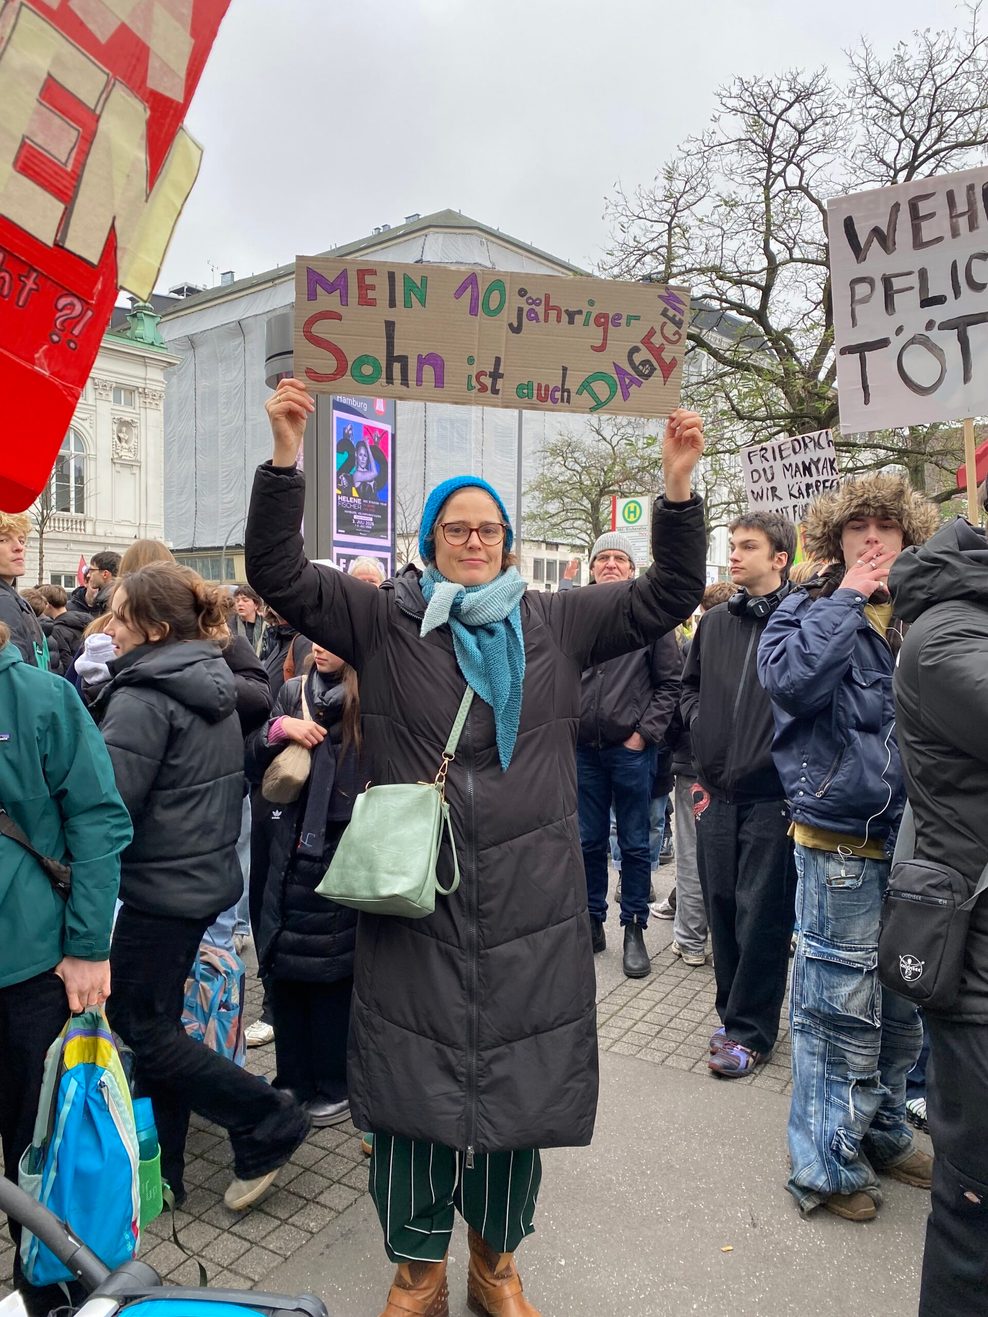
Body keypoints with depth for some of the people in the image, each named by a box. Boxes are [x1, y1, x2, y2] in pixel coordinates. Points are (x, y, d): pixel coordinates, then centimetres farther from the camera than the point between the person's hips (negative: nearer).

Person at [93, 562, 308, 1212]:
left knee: (142, 1025, 4)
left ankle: (268, 1121, 8)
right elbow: (232, 785, 16)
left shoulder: (142, 697, -19)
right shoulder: (215, 689, 8)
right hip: (208, 875, 9)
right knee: (156, 1016, 18)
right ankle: (160, 1169, 30)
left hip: (162, 886, -9)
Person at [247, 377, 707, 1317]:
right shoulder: (384, 620, 2)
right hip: (414, 898, -1)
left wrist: (678, 485, -6)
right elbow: (279, 574, -4)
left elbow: (666, 597, 7)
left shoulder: (555, 623, 8)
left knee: (519, 1083, 14)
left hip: (530, 905, 2)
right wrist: (285, 456, -16)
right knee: (412, 1082, 9)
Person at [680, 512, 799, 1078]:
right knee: (722, 905, 14)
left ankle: (752, 1030, 19)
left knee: (762, 914, 3)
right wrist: (703, 733, 9)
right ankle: (733, 1012, 31)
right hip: (717, 791, 6)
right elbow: (691, 686, 22)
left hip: (773, 794, -5)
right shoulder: (714, 622, 10)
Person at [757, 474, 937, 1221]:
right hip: (842, 841, -5)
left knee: (905, 1006, 19)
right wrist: (847, 598, -16)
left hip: (914, 838, 5)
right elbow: (789, 679, -24)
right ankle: (825, 1166, 22)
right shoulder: (811, 610, -3)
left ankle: (880, 1132, 40)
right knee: (842, 1010, 3)